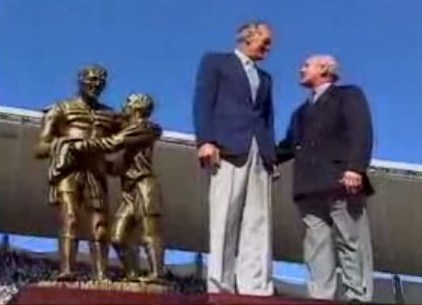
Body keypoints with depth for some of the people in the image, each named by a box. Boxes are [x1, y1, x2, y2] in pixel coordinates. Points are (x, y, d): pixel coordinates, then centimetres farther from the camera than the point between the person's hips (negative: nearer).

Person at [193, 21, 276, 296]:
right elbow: (203, 102, 3)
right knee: (225, 219, -11)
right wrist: (206, 141, -12)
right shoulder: (215, 61, 16)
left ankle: (256, 287, -12)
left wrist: (272, 153, 6)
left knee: (258, 223, -6)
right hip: (229, 148, -5)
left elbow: (268, 118, 23)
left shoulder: (265, 78, 31)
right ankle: (220, 285, -12)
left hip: (259, 153, 5)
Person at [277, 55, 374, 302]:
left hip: (341, 181, -5)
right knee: (317, 248, -3)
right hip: (310, 186, 6)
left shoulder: (349, 95, 12)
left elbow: (361, 132, -4)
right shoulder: (302, 111, 31)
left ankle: (359, 298, -8)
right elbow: (290, 147, 24)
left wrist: (355, 167, -18)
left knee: (352, 244, -7)